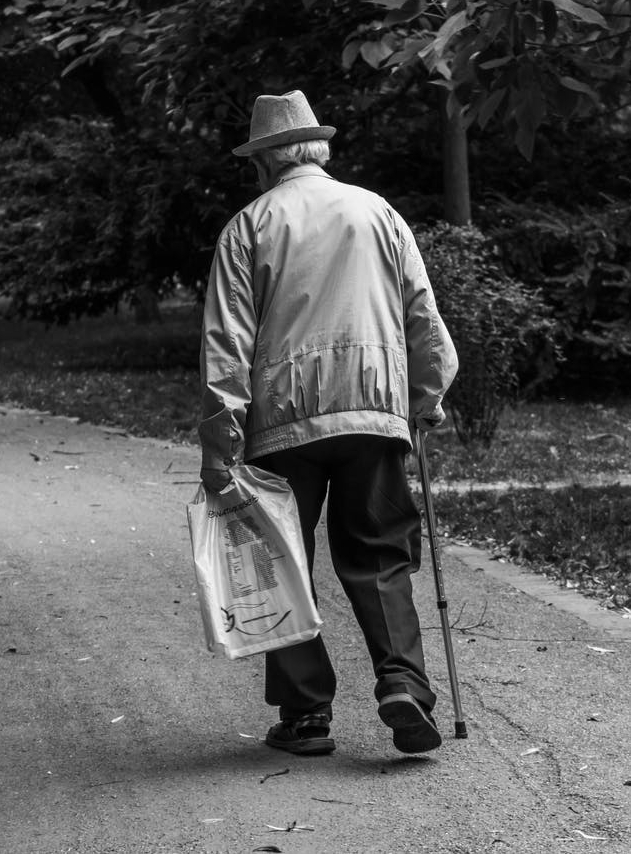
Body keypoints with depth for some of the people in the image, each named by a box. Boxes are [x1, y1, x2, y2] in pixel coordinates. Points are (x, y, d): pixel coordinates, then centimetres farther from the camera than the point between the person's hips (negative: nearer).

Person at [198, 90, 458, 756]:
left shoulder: (249, 227, 3)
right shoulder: (377, 213, 10)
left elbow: (226, 342, -3)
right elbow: (423, 318, 9)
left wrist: (219, 440, -4)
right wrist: (427, 402, 18)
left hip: (282, 420, -2)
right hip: (374, 409, 2)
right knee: (378, 559, 8)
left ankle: (305, 714, 8)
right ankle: (403, 683, -11)